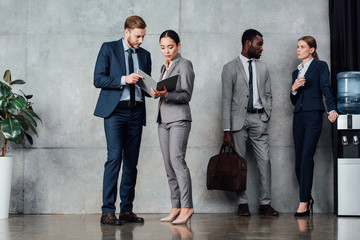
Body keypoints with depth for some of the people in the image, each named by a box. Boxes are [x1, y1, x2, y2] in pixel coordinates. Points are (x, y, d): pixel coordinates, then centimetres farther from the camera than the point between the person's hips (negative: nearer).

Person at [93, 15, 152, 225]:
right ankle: (108, 212, -10)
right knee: (115, 157, -13)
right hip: (115, 111, -5)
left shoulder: (145, 55, 17)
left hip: (136, 112, 5)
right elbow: (98, 79, -4)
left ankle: (127, 209, 11)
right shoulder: (108, 49, 4)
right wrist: (124, 80, -15)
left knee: (132, 162, 4)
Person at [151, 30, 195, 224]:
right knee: (168, 164, 4)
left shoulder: (185, 65, -3)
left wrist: (167, 94, -25)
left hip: (179, 118, -8)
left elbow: (186, 95, -10)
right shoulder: (164, 67, 20)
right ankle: (176, 207, 6)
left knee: (177, 159, -18)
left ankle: (186, 206, -17)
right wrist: (157, 93, 2)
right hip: (163, 119, 8)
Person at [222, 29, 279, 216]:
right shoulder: (230, 68, 2)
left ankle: (265, 203, 2)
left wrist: (266, 117, 2)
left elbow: (268, 95, 18)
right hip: (239, 118, -3)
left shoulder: (263, 68, 15)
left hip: (258, 118, 3)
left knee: (264, 161, -3)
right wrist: (226, 130, -9)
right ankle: (242, 203, 9)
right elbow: (226, 100, -3)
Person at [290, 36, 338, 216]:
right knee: (298, 160, 3)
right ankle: (308, 198, 16)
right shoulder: (296, 72, 22)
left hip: (313, 115, -6)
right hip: (298, 116, 6)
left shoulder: (320, 66, 6)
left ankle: (304, 203, -16)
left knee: (307, 156, -15)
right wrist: (294, 89, -1)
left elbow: (326, 88, -7)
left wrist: (332, 109, -23)